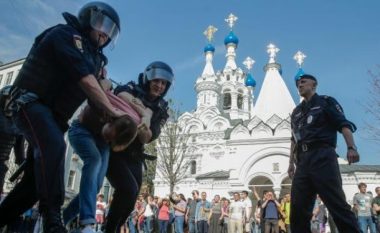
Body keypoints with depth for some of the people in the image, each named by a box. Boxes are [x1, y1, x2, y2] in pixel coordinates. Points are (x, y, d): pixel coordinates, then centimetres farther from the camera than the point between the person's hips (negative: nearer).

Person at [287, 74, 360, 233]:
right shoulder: (296, 112, 26)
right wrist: (291, 162, 18)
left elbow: (344, 124, -2)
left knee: (336, 203, -10)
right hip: (303, 161, 6)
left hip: (322, 156, -6)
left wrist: (351, 147, -19)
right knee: (297, 208, 1)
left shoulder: (325, 101, 10)